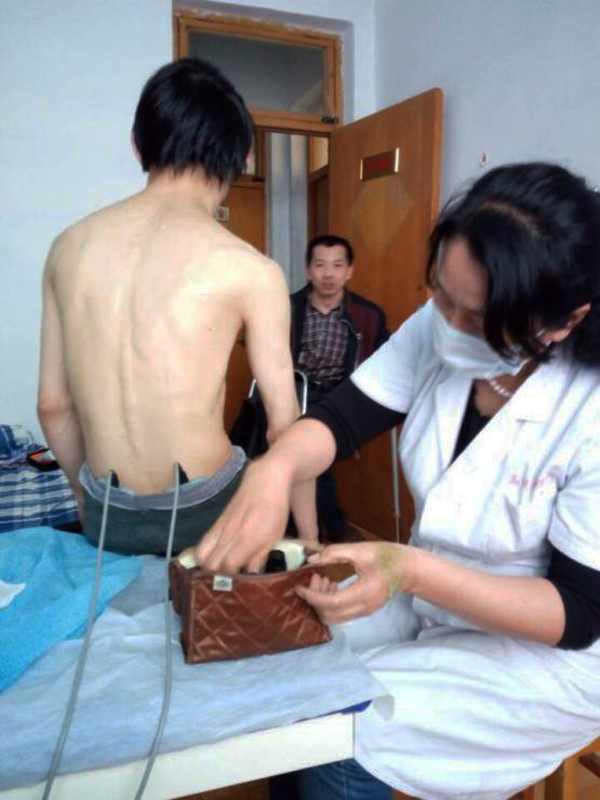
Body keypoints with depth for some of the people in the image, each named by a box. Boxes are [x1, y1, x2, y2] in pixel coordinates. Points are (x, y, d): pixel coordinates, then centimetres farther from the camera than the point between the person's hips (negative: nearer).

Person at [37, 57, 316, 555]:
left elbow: (53, 406, 5)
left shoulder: (68, 247, -1)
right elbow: (284, 423, -9)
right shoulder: (250, 270, -13)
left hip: (107, 517, 4)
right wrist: (310, 541, 5)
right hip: (203, 513, -3)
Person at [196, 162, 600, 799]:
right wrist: (274, 470, -36)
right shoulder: (442, 328, -14)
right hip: (427, 597, 5)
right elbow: (340, 418, -13)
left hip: (545, 653, -4)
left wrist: (412, 571, -34)